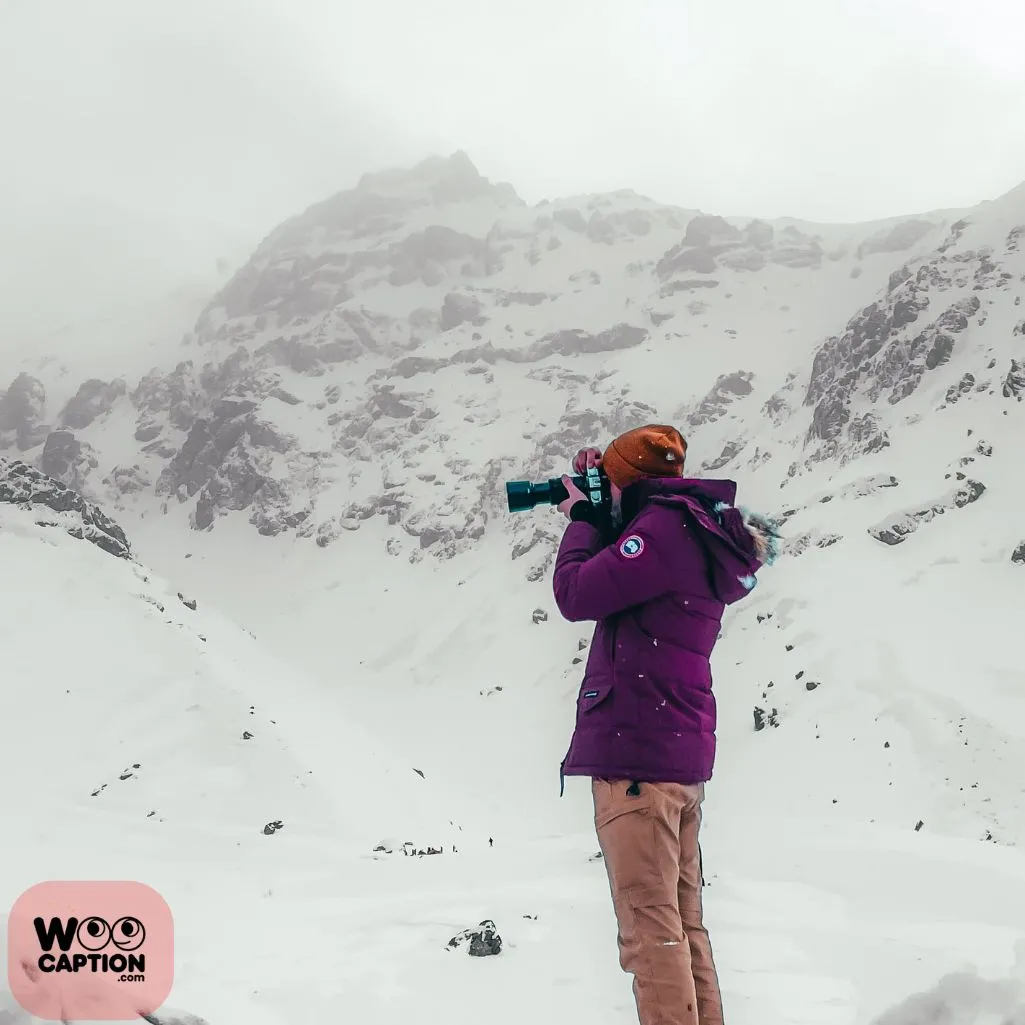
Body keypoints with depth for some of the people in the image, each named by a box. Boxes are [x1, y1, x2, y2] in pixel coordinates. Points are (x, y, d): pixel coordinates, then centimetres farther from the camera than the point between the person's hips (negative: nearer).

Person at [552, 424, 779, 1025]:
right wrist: (595, 517, 16)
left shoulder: (665, 525, -12)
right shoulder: (697, 533, 17)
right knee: (683, 924, 14)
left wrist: (583, 517, 2)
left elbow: (576, 594, -13)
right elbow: (615, 579, 26)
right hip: (683, 755, 10)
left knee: (650, 930, -6)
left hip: (638, 755, -10)